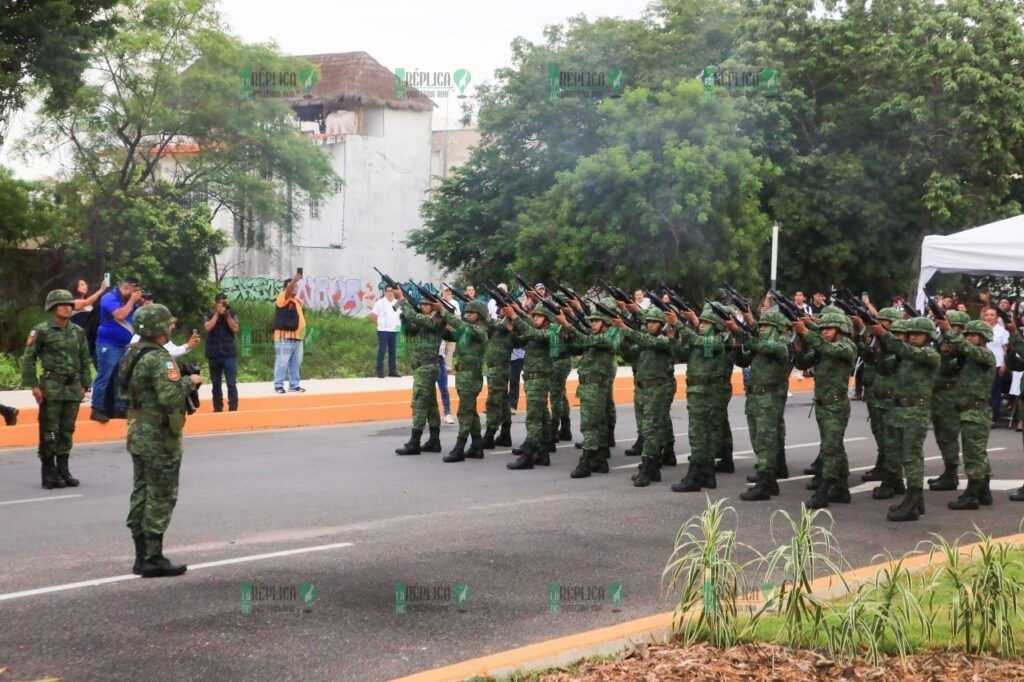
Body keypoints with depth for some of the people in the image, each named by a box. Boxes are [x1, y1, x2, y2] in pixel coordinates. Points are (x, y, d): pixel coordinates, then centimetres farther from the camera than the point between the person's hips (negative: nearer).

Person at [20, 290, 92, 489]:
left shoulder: (78, 332, 11)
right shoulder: (41, 331, -3)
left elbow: (85, 360, 16)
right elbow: (28, 359, -3)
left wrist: (84, 385, 10)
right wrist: (33, 385, -8)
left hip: (73, 388, 4)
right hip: (51, 388, -4)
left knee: (67, 431, 8)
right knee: (49, 433, -2)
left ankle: (63, 471, 16)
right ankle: (49, 474, 4)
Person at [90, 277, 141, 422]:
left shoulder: (129, 301, 13)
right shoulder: (110, 297, -11)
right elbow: (120, 315, -25)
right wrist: (132, 301, -16)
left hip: (124, 345, 9)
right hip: (108, 345, -9)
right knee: (103, 378, -8)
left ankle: (119, 409, 17)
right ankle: (97, 410, -7)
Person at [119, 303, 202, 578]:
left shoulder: (132, 355, 9)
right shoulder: (159, 359, -20)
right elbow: (171, 397, -30)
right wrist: (189, 381, -12)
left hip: (137, 433, 9)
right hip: (159, 438, -9)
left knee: (142, 493, 14)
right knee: (161, 498, -2)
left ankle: (142, 556, 19)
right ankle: (153, 560, 0)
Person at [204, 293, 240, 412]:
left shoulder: (232, 314, 4)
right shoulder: (209, 315, 5)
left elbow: (235, 329, -8)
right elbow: (208, 327, -12)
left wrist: (227, 314, -13)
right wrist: (217, 313, -12)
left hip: (229, 353, -1)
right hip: (214, 354, 1)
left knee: (232, 384, -8)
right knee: (216, 384, 8)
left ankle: (233, 409, -7)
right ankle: (217, 409, 15)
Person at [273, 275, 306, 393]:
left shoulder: (297, 300, 19)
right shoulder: (282, 298, -6)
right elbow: (288, 292, -29)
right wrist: (294, 280, -46)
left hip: (297, 337, 8)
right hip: (284, 337, -8)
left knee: (295, 363, 12)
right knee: (282, 362, -6)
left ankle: (294, 385, 19)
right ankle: (278, 385, -1)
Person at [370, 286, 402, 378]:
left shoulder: (397, 303, 11)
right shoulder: (380, 303, -6)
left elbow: (400, 315, 23)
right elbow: (372, 315, -7)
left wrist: (398, 324, 10)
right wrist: (379, 324, -8)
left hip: (394, 330, 6)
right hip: (383, 330, -6)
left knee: (393, 351, 10)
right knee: (382, 351, -5)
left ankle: (392, 371, 17)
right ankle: (380, 371, -2)